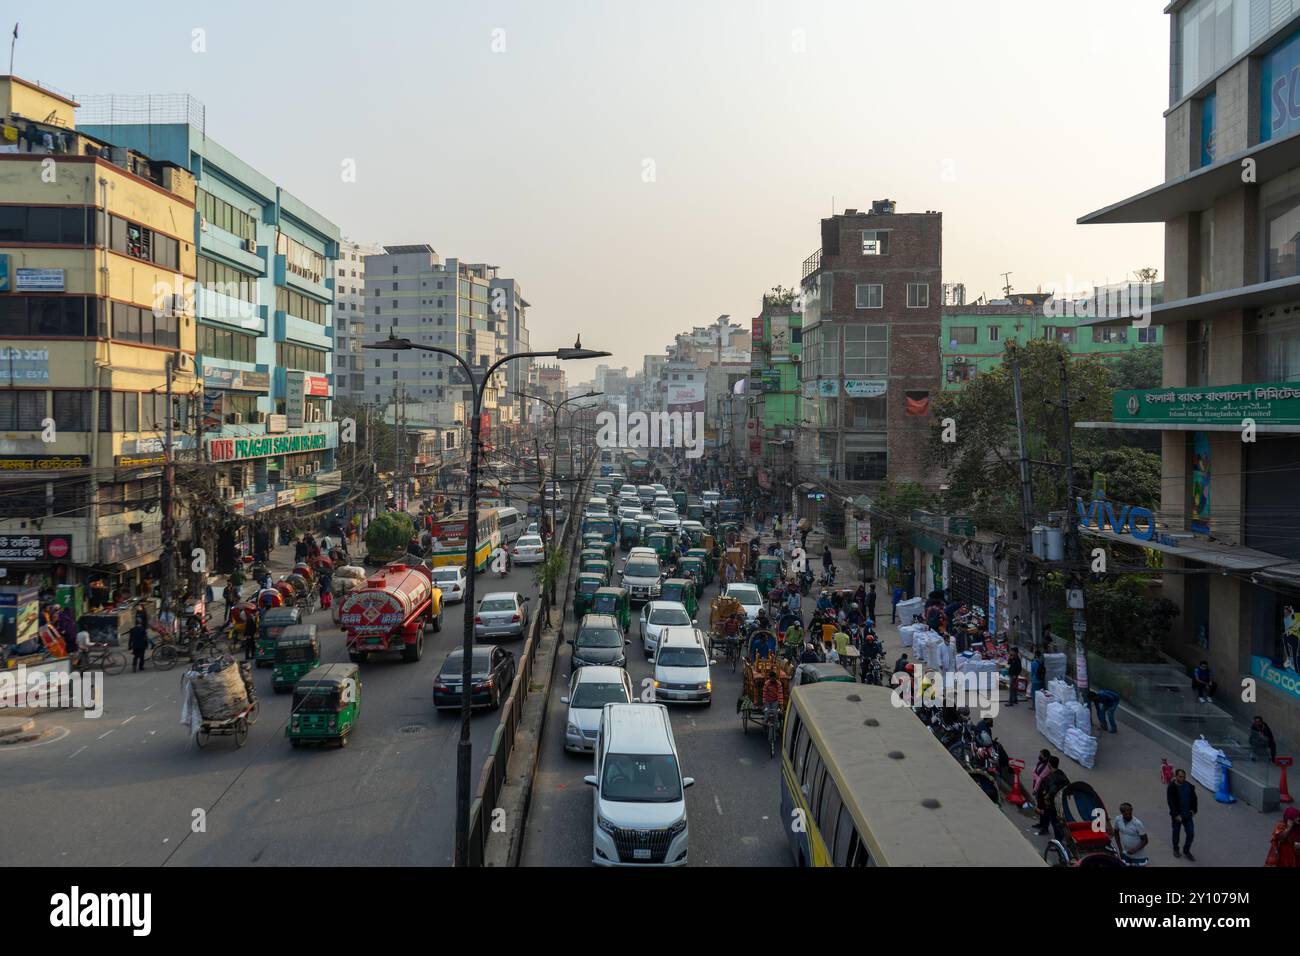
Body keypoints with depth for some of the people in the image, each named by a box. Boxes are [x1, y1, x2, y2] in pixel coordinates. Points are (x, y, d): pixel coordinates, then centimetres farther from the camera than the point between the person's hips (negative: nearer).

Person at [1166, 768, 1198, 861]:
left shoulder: (1189, 786, -3)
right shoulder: (1171, 788, -16)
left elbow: (1194, 798, 9)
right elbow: (1170, 802, -17)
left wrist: (1193, 810, -1)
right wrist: (1176, 814, -20)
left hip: (1188, 815, 3)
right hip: (1177, 815, -3)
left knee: (1191, 833, 5)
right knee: (1176, 833, 13)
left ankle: (1186, 851, 24)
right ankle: (1176, 850, 34)